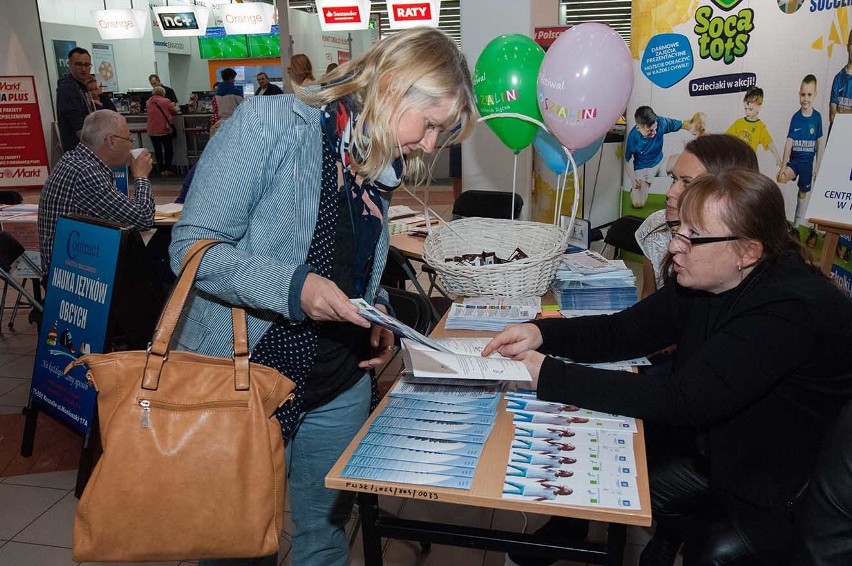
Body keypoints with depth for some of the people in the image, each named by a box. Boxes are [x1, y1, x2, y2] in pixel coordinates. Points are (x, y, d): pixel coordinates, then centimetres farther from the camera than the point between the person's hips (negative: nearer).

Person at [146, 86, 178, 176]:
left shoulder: (148, 102, 4)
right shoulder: (165, 101, -8)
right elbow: (174, 111, 0)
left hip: (152, 130, 4)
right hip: (165, 129, -3)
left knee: (157, 150, 10)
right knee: (168, 149, 7)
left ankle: (161, 170, 12)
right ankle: (167, 169, 2)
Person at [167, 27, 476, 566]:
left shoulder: (379, 165, 4)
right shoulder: (268, 123, -17)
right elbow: (192, 248, -18)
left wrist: (376, 313, -4)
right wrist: (292, 288, -31)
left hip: (340, 386, 6)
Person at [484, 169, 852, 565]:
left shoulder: (790, 310, -30)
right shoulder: (704, 281, -6)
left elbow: (681, 402, -35)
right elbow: (621, 332, -4)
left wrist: (549, 376, -35)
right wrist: (541, 332, -23)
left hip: (782, 497, -6)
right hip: (715, 457, 7)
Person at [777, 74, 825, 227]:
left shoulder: (817, 117, -7)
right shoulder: (796, 117, -8)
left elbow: (820, 142, -1)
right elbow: (789, 142, -8)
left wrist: (818, 166, 1)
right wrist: (783, 166, -13)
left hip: (808, 161, 0)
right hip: (794, 159, 0)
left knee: (804, 191, 11)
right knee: (781, 177, -27)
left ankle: (798, 224, 23)